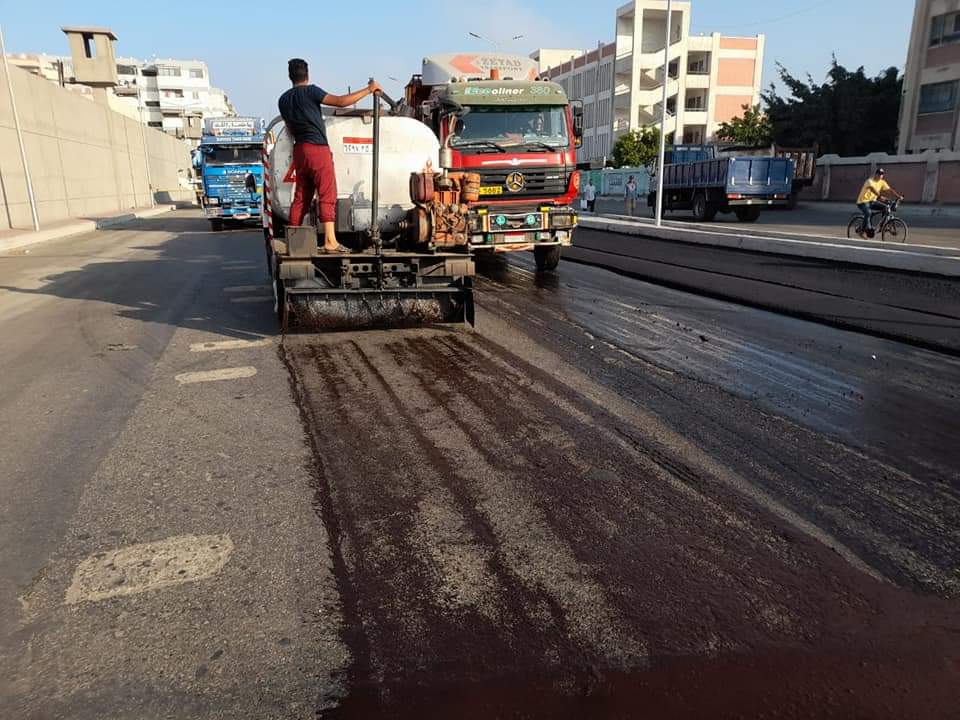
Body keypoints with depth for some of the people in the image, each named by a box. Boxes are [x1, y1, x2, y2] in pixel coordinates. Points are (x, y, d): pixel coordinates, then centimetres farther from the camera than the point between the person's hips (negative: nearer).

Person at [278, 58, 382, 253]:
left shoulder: (283, 100, 15)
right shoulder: (310, 91, -6)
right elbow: (341, 102, -13)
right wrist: (368, 90, -6)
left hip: (299, 150, 7)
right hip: (317, 149, -7)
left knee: (301, 197, 10)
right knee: (327, 195, -9)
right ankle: (330, 241, -17)